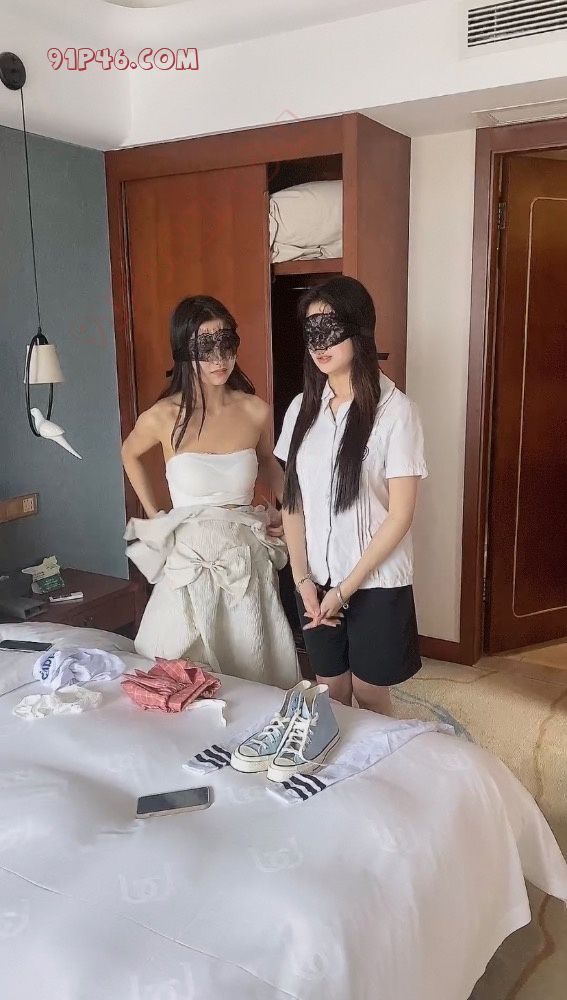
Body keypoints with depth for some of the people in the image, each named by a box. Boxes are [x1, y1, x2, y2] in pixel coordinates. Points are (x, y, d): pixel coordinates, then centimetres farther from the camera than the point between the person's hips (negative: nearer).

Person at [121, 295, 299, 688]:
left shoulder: (256, 411, -3)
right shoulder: (164, 416, -9)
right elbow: (130, 454, 14)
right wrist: (154, 516, 9)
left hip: (248, 557, 2)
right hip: (190, 561, -2)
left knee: (258, 672, 13)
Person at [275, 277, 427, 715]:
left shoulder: (394, 409, -13)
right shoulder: (303, 407, 2)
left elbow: (401, 514, -14)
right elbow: (292, 500, 5)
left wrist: (346, 587, -13)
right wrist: (302, 578, -3)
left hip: (375, 583, -4)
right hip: (317, 580, 4)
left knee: (369, 696, 12)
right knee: (331, 692, 17)